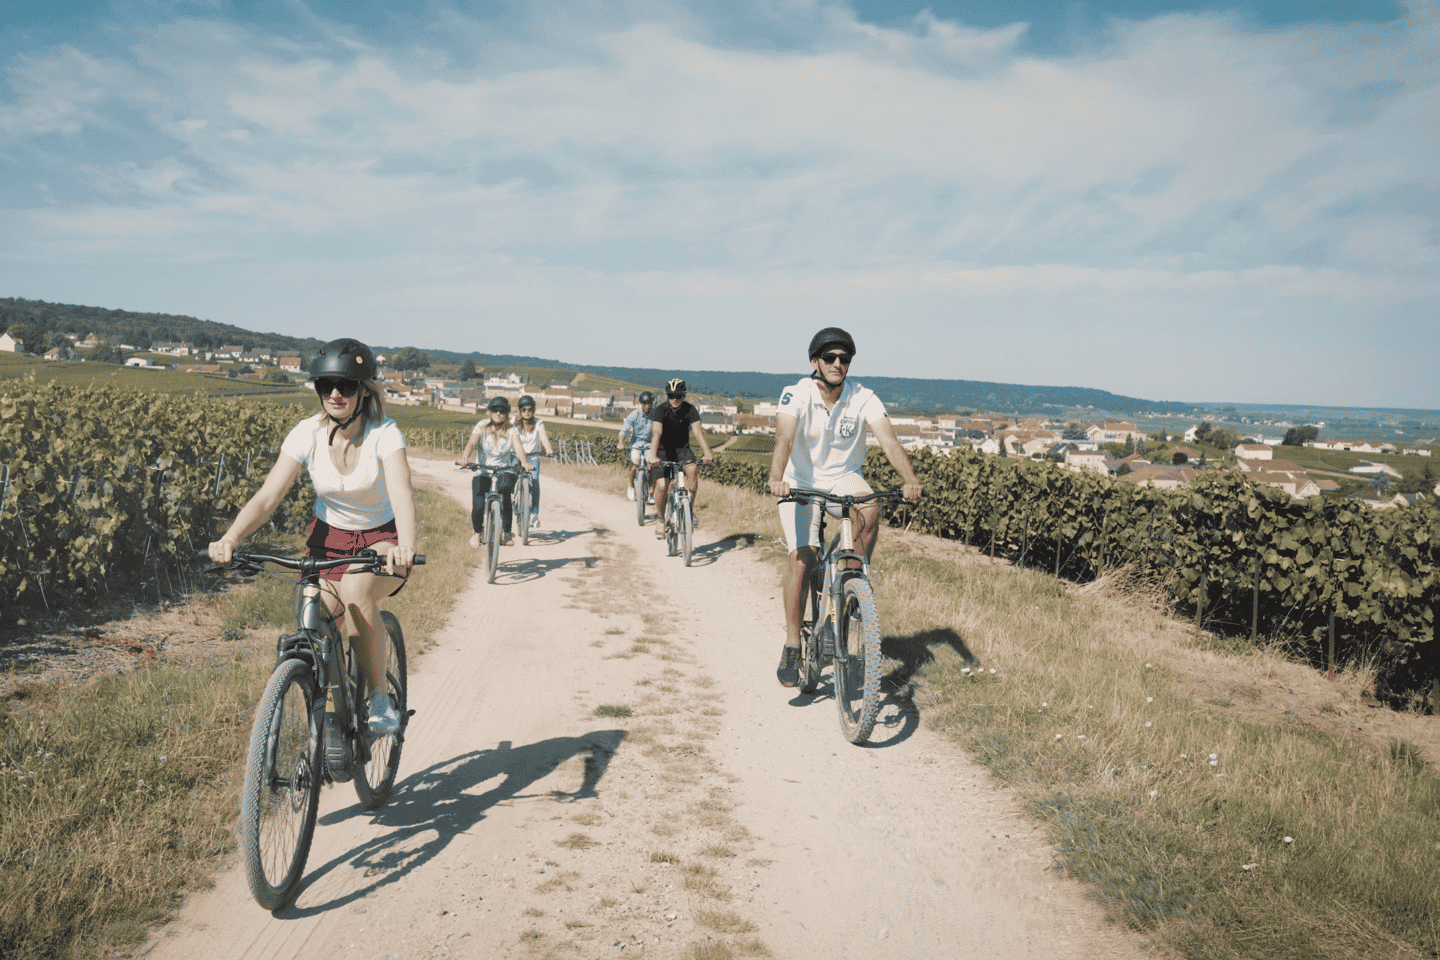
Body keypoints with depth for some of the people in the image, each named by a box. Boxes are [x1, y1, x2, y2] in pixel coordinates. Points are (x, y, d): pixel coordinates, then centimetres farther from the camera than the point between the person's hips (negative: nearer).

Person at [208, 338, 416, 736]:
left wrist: (406, 546, -57)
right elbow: (267, 497, -21)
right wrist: (229, 540, -39)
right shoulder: (307, 434, -15)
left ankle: (380, 698, -15)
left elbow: (402, 494, -37)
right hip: (328, 537, 3)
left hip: (380, 539, -3)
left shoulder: (385, 434, -22)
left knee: (356, 592, -34)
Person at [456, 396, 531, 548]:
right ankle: (476, 532, 15)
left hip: (504, 471, 1)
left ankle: (507, 531, -11)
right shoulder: (482, 426, -5)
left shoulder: (511, 430, -4)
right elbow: (471, 443, -20)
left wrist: (524, 461, -42)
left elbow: (518, 446, -21)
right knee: (477, 506, -18)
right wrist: (464, 458, -41)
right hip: (483, 472, 0)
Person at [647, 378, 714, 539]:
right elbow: (656, 433, -34)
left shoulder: (690, 409, -14)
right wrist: (653, 456, -50)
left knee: (692, 469, -29)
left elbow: (698, 431, -26)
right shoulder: (660, 410, -20)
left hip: (682, 449, 1)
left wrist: (707, 453, -42)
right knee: (662, 485, -17)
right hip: (663, 450, -1)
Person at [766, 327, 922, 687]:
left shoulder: (863, 398, -14)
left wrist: (909, 480, -44)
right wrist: (776, 478, -54)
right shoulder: (796, 395, -18)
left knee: (870, 508, -33)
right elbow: (784, 438, -34)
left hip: (844, 478, 2)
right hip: (801, 482, -1)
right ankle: (792, 646, -5)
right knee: (802, 558, -17)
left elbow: (889, 440, -26)